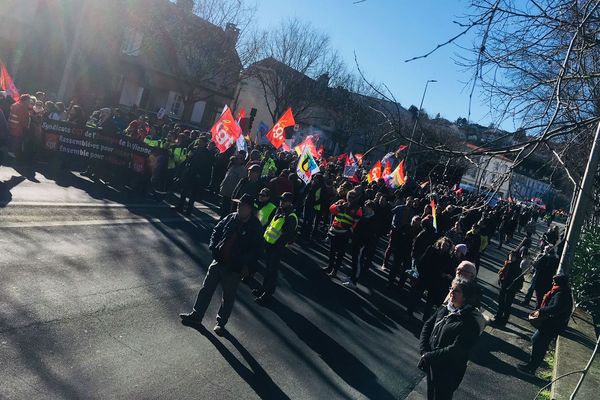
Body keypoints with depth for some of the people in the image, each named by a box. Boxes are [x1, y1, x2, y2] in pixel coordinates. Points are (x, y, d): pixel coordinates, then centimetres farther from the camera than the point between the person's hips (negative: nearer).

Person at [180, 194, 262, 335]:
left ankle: (221, 322, 31)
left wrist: (244, 265, -21)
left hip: (234, 269, -5)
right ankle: (196, 315, 32)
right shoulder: (231, 218, -2)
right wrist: (213, 246, -1)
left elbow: (255, 250, -15)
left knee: (228, 296, 11)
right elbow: (217, 230, 11)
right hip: (218, 261, 5)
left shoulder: (255, 227, -16)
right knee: (206, 288, 15)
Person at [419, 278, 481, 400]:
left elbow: (456, 350, -26)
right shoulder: (445, 309, -2)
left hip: (448, 373, -6)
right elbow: (428, 325, 3)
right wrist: (424, 351, -10)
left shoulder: (470, 322, -23)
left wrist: (428, 356, -20)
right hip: (431, 366, 6)